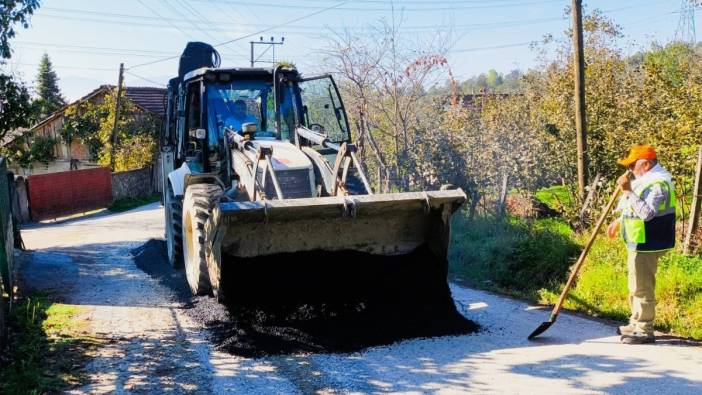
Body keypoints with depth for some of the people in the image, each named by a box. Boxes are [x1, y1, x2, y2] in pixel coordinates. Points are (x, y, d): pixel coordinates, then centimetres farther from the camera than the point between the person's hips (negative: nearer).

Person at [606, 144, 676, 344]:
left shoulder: (658, 184, -21)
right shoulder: (645, 180, 12)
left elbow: (647, 213, -32)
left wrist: (628, 191, -30)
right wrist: (618, 221, 26)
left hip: (647, 245, -11)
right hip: (638, 243, 11)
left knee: (642, 288, -4)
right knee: (636, 286, 20)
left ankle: (645, 331, 4)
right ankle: (636, 324, 32)